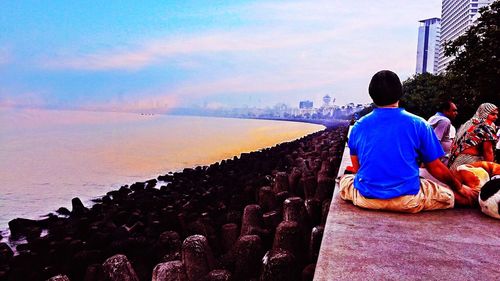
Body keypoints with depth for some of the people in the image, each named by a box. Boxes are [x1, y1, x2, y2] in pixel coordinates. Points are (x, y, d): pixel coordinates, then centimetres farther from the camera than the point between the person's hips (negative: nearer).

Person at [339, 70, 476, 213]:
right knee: (450, 195, 23)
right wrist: (461, 188, 23)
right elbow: (436, 168, 5)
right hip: (408, 202, 0)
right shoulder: (418, 124, -2)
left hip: (366, 199, 1)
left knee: (345, 179, 29)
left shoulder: (358, 126, 3)